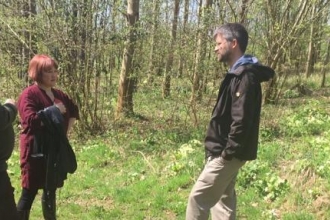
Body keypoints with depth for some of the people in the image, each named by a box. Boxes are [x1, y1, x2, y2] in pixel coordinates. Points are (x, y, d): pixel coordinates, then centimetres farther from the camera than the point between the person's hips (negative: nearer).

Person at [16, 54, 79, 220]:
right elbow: (30, 120, -24)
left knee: (51, 190, 16)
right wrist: (53, 111, -17)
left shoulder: (58, 94, 10)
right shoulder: (29, 95, -12)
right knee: (29, 193, -3)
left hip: (56, 150, 7)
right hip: (36, 151, -7)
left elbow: (74, 110, 25)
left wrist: (66, 129, 11)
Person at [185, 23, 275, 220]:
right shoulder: (238, 74, 13)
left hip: (228, 155, -10)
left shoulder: (245, 76, -19)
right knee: (223, 197, 17)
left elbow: (241, 120, -25)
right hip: (225, 152, 10)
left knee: (199, 198, -4)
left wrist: (228, 152, -20)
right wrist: (225, 151, 15)